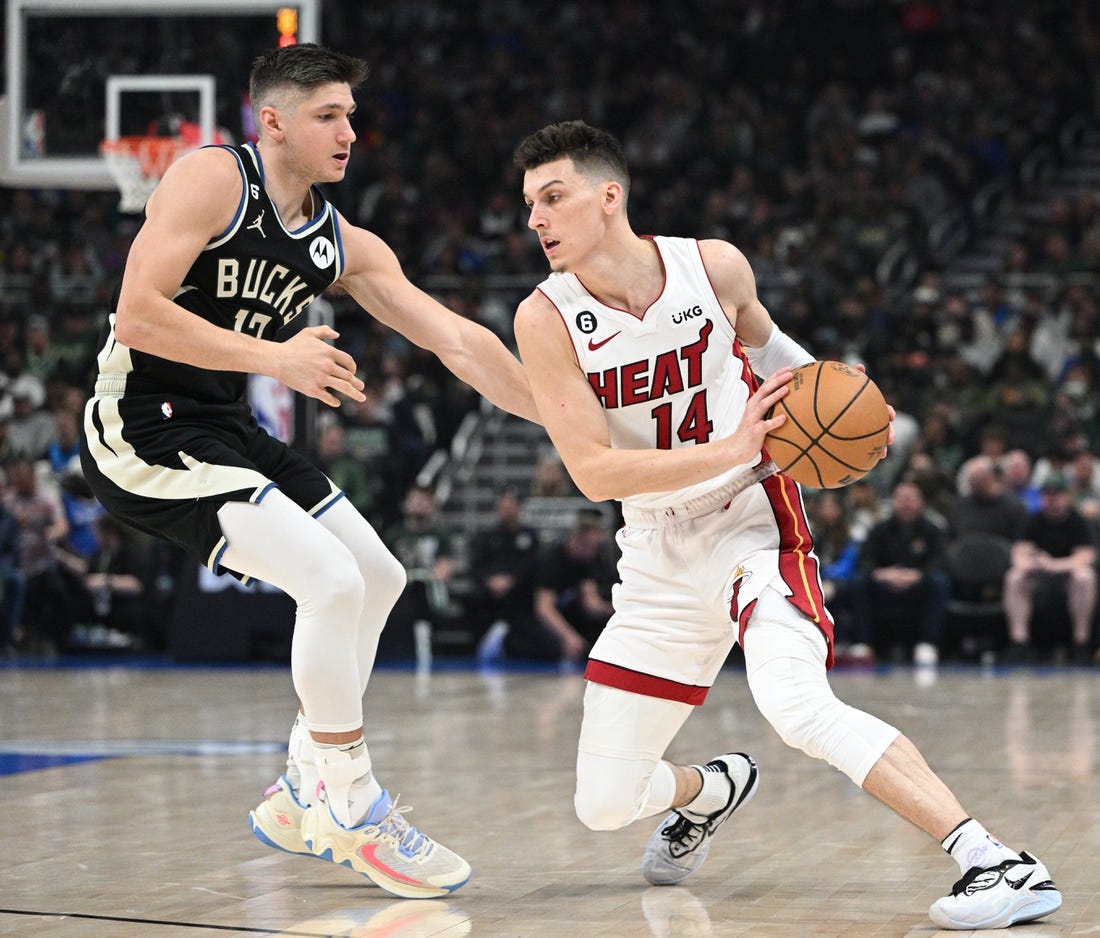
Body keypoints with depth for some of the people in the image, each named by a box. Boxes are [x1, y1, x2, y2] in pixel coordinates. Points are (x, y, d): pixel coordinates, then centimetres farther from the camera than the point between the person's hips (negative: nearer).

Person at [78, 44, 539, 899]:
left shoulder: (344, 246, 8)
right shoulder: (212, 178, -13)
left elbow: (459, 342, 7)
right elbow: (136, 317, -22)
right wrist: (276, 358, -23)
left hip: (224, 428, 9)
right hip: (145, 425, -9)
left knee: (378, 579, 11)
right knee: (332, 581, -18)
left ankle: (303, 796, 21)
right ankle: (351, 811, -5)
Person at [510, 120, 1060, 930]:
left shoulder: (714, 266, -8)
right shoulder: (547, 320, -11)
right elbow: (593, 472, -17)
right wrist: (729, 450, -25)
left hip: (752, 521, -3)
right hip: (659, 558, 3)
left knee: (795, 703, -33)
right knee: (603, 806, 5)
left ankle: (999, 864, -33)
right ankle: (709, 792, 42)